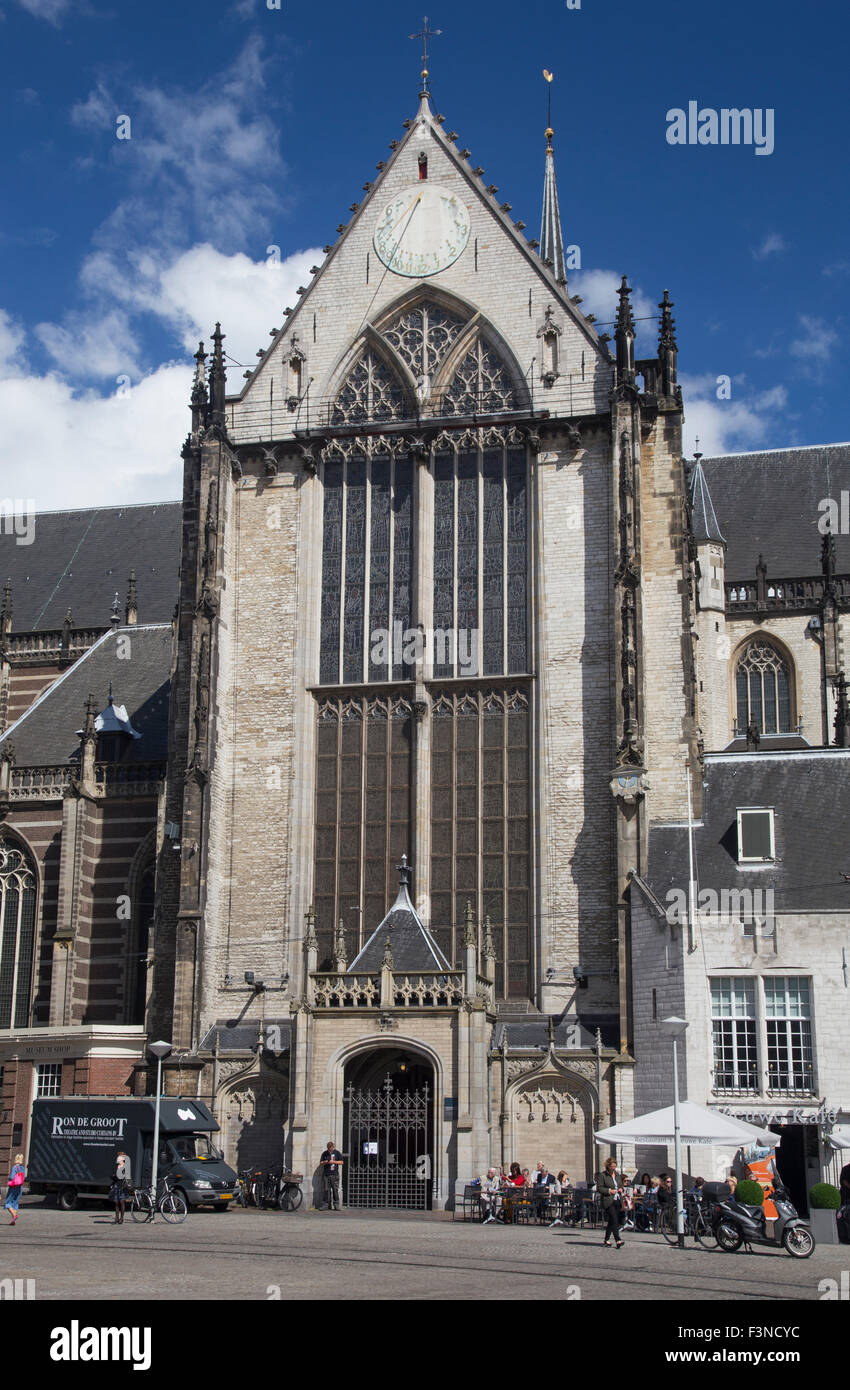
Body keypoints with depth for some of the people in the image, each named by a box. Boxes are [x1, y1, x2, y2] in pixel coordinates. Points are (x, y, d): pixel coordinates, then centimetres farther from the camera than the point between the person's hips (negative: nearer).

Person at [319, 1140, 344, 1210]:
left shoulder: (337, 1153, 6)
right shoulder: (325, 1153, 10)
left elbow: (341, 1162, 5)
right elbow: (321, 1162, 14)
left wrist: (334, 1162, -10)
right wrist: (325, 1162, -8)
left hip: (335, 1175, -2)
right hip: (326, 1175, 2)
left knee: (335, 1190, -6)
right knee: (327, 1190, -1)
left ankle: (336, 1205, -5)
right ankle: (327, 1205, 4)